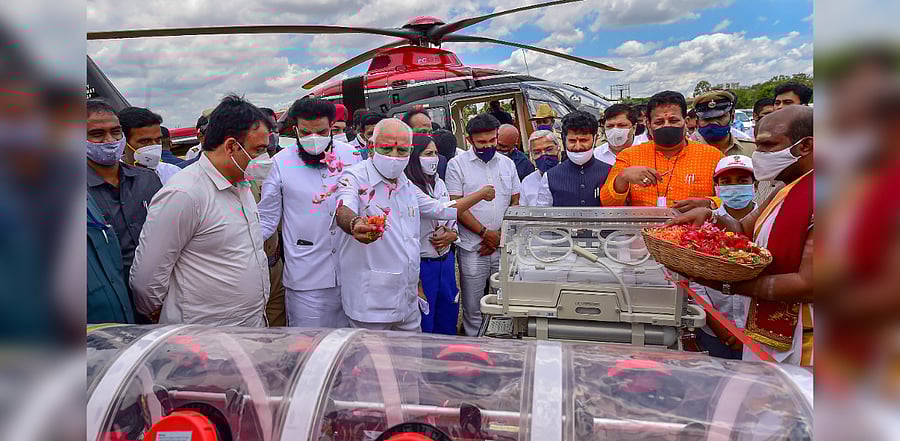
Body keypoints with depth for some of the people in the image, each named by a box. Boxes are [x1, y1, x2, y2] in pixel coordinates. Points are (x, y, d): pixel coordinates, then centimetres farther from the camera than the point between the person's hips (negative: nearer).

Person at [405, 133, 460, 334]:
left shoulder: (439, 184, 10)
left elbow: (452, 219, 20)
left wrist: (452, 234, -5)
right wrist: (416, 286, -16)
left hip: (446, 262, 8)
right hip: (422, 265, -7)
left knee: (447, 325, 19)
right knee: (422, 327, 7)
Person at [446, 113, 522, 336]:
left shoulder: (507, 164, 11)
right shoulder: (457, 164, -1)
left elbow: (516, 203, 11)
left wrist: (501, 235, -2)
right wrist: (485, 233, -12)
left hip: (505, 248, 3)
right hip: (473, 249, -3)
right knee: (473, 309, 4)